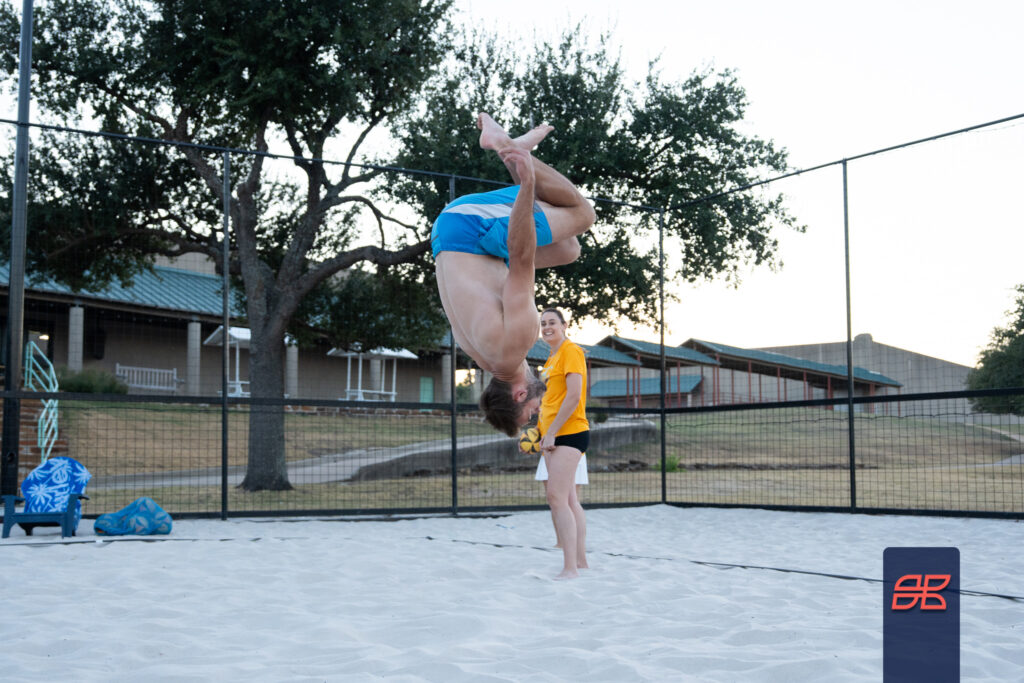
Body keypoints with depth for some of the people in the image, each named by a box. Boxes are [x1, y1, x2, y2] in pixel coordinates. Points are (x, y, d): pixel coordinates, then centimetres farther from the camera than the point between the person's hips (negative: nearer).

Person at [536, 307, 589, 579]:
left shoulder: (571, 351, -9)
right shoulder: (551, 359, 19)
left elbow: (574, 396, -18)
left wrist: (552, 432, -19)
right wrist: (539, 430, 14)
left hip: (569, 433, -10)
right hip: (553, 436, 10)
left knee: (557, 497, -17)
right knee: (569, 500, 11)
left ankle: (570, 567, -17)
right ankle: (580, 560, 16)